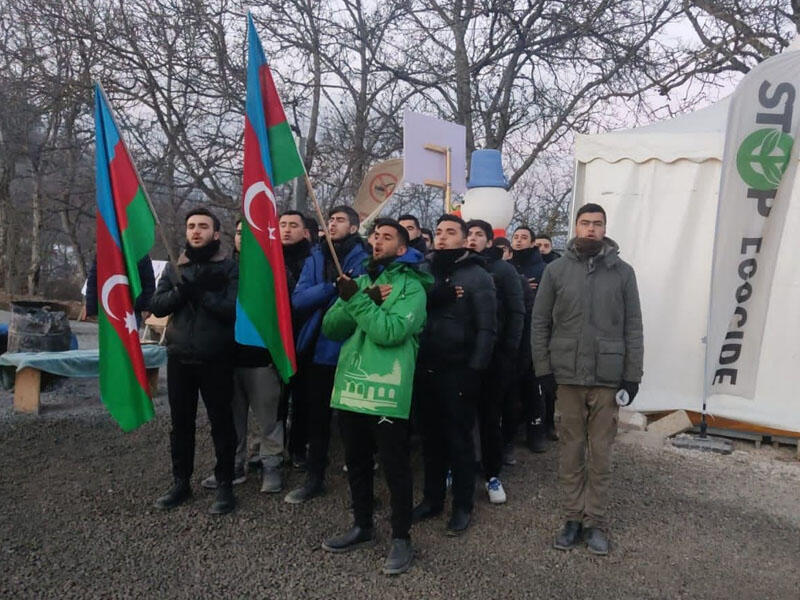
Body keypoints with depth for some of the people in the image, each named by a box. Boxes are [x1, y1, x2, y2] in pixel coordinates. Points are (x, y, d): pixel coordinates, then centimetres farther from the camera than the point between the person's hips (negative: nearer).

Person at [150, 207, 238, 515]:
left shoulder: (229, 267, -3)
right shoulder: (175, 267, 11)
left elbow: (233, 308, -16)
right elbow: (156, 305, 1)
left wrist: (200, 292, -20)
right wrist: (182, 290, -15)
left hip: (216, 359, -4)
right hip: (179, 357, 5)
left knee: (221, 422, 4)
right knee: (181, 423, 14)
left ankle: (225, 485, 16)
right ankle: (181, 483, 28)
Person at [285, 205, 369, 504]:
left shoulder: (365, 259, -5)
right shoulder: (316, 257, 9)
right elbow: (298, 300, -4)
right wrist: (333, 287, -15)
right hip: (315, 347, 5)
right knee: (316, 415, 16)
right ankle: (314, 477, 32)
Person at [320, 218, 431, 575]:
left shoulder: (411, 286, -3)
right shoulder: (361, 281, 15)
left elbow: (391, 332, -19)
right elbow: (331, 328, 4)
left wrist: (357, 300, -18)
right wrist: (363, 301, -10)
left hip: (387, 391, -6)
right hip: (350, 386, 6)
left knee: (395, 467, 4)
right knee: (356, 462, 18)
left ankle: (401, 538, 19)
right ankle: (362, 526, 35)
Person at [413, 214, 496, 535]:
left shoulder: (478, 276, -4)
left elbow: (487, 328, -9)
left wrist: (475, 369, -15)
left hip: (458, 372, -4)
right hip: (426, 369, 5)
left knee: (459, 438, 5)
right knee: (431, 436, 13)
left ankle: (463, 505, 18)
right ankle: (432, 498, 27)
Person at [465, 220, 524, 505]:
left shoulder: (503, 269, 3)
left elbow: (517, 312, -1)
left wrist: (510, 351, -8)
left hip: (494, 356, -2)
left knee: (490, 417, 4)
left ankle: (493, 475, 16)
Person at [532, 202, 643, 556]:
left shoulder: (622, 271, 3)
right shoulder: (556, 270, 3)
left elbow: (633, 326, 3)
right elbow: (540, 321, 4)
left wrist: (633, 375, -1)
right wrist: (543, 367, -2)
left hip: (608, 377, 0)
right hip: (567, 375, 1)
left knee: (600, 454, 7)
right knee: (570, 451, 8)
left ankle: (596, 522, 19)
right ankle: (573, 518, 20)